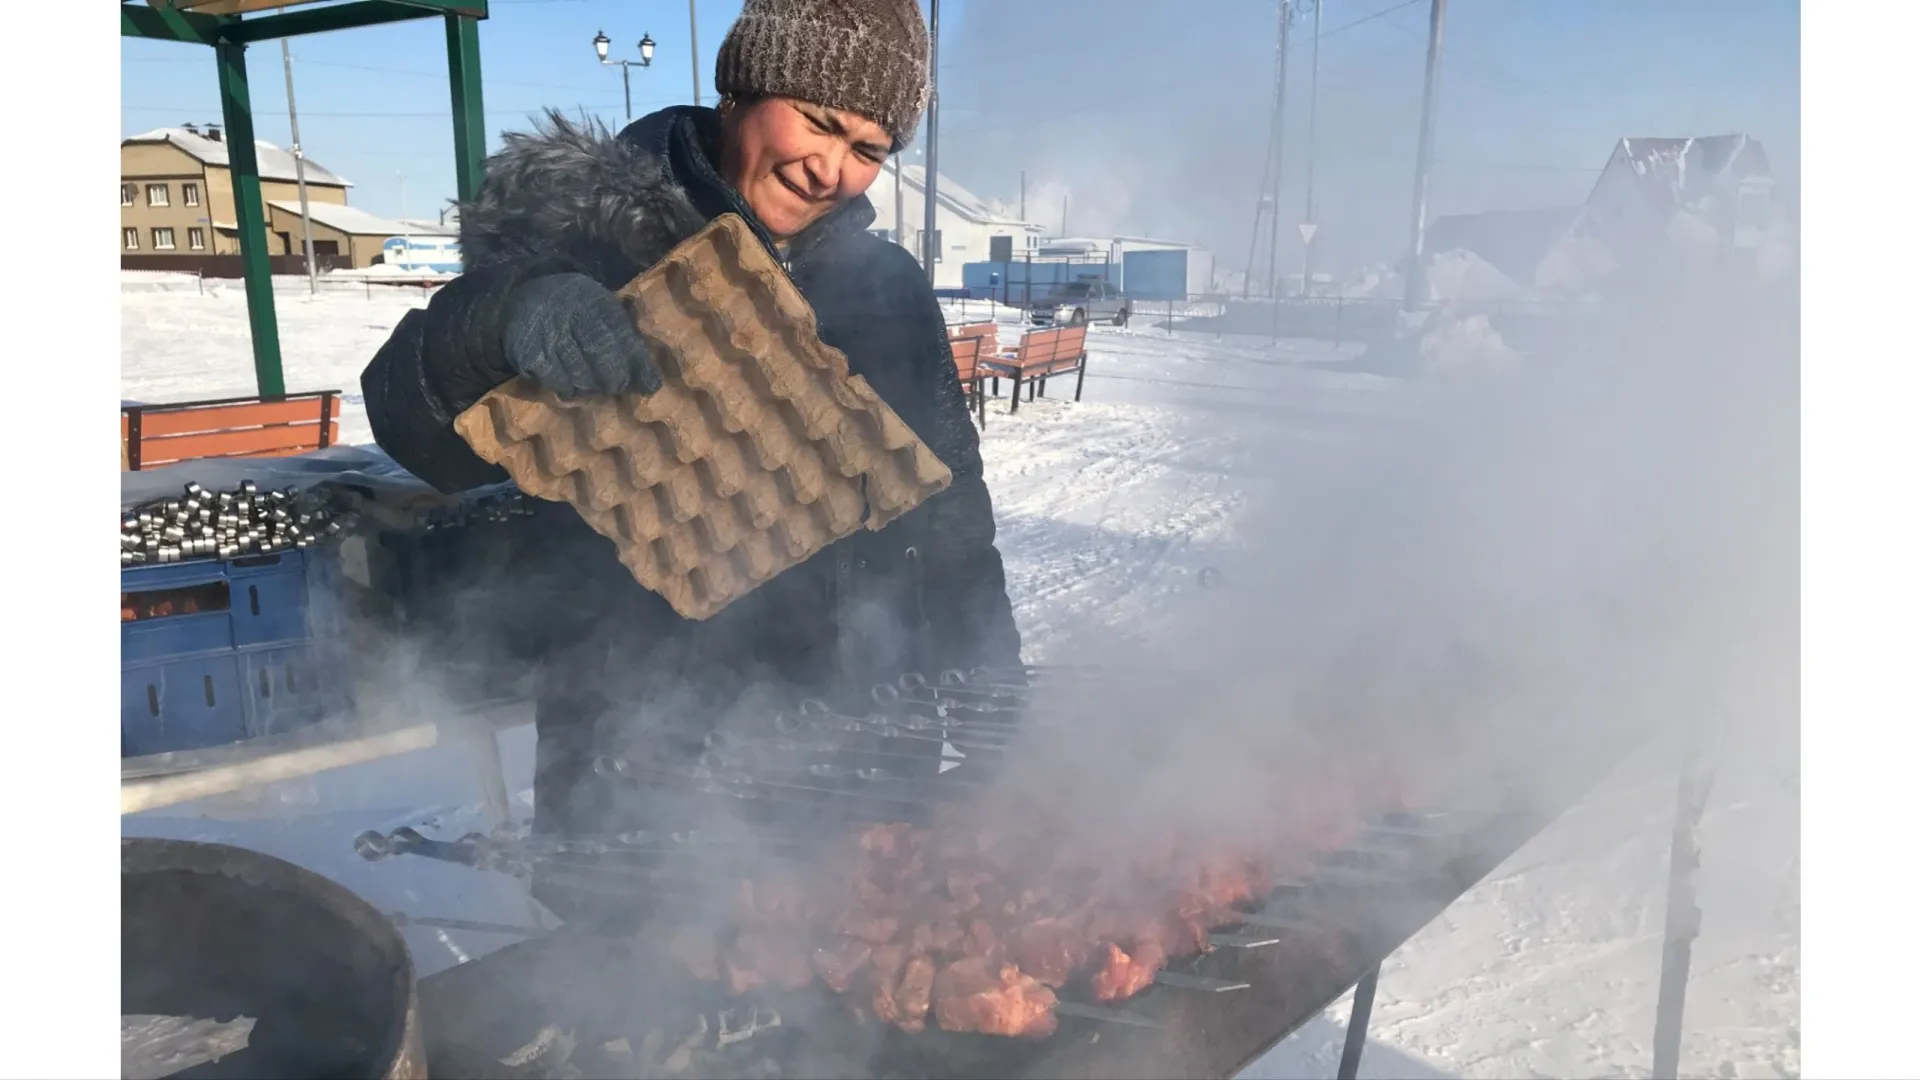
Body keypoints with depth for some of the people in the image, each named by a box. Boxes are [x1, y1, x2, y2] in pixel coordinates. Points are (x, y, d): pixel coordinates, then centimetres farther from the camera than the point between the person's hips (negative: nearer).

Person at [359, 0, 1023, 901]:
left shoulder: (888, 288, 5)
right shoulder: (583, 236, -5)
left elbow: (948, 517, 11)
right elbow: (417, 430, -14)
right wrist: (510, 316, -35)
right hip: (634, 761, -3)